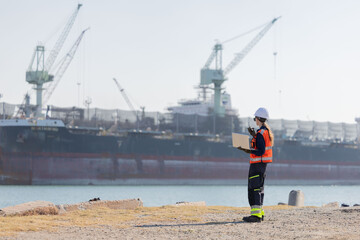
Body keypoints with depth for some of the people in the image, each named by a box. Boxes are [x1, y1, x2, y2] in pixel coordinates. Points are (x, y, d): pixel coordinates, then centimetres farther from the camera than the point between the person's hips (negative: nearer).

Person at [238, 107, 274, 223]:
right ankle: (259, 213, 21)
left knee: (254, 189, -12)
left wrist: (247, 151, -27)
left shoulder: (260, 133, -17)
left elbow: (260, 152, -22)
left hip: (257, 164, -10)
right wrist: (254, 136, 26)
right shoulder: (267, 131, 12)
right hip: (263, 164, 10)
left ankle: (256, 215, -18)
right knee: (258, 188, 16)